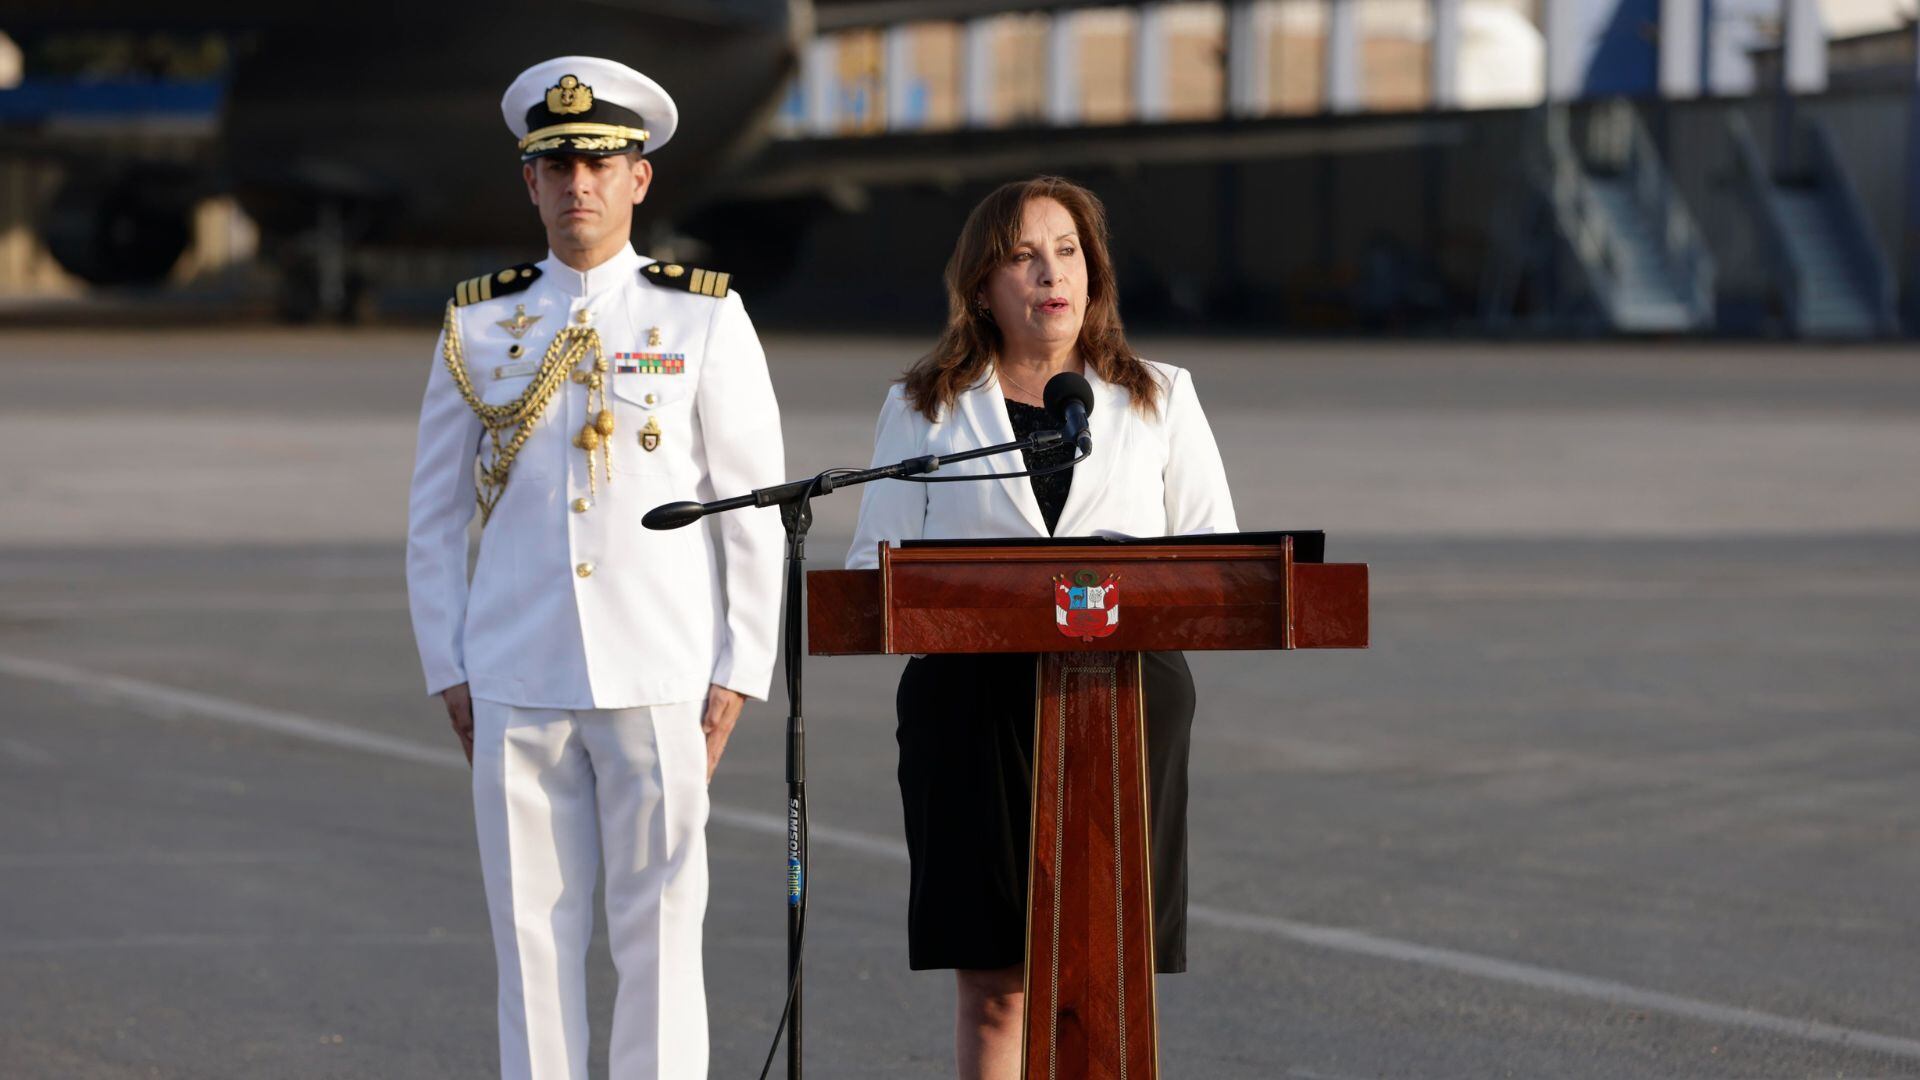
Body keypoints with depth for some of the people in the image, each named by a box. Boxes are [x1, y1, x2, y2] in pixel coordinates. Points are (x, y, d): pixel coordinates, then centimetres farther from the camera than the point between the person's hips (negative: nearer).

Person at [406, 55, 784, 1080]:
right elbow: (434, 519, 12)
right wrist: (448, 675, 5)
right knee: (532, 936, 4)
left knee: (659, 937, 0)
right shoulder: (478, 327, 8)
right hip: (514, 687, 2)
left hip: (659, 685, -2)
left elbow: (755, 511, 2)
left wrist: (737, 676, -4)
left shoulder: (705, 321, 3)